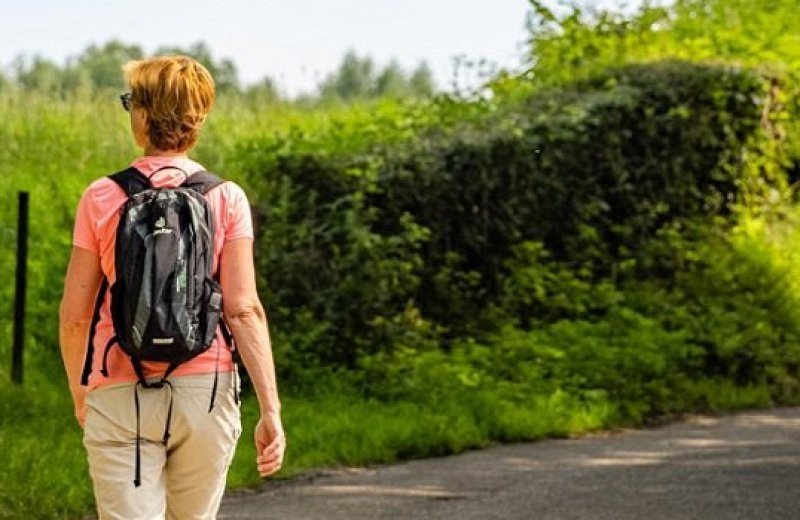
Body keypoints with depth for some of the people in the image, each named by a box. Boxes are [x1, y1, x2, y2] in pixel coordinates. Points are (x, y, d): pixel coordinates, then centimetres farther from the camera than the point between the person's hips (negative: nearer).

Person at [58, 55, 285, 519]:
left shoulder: (102, 198, -1)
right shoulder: (226, 198, 0)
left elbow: (75, 313, 1)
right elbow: (244, 310, -6)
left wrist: (79, 393, 17)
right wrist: (271, 410, -5)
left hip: (120, 395, -2)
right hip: (206, 391, 2)